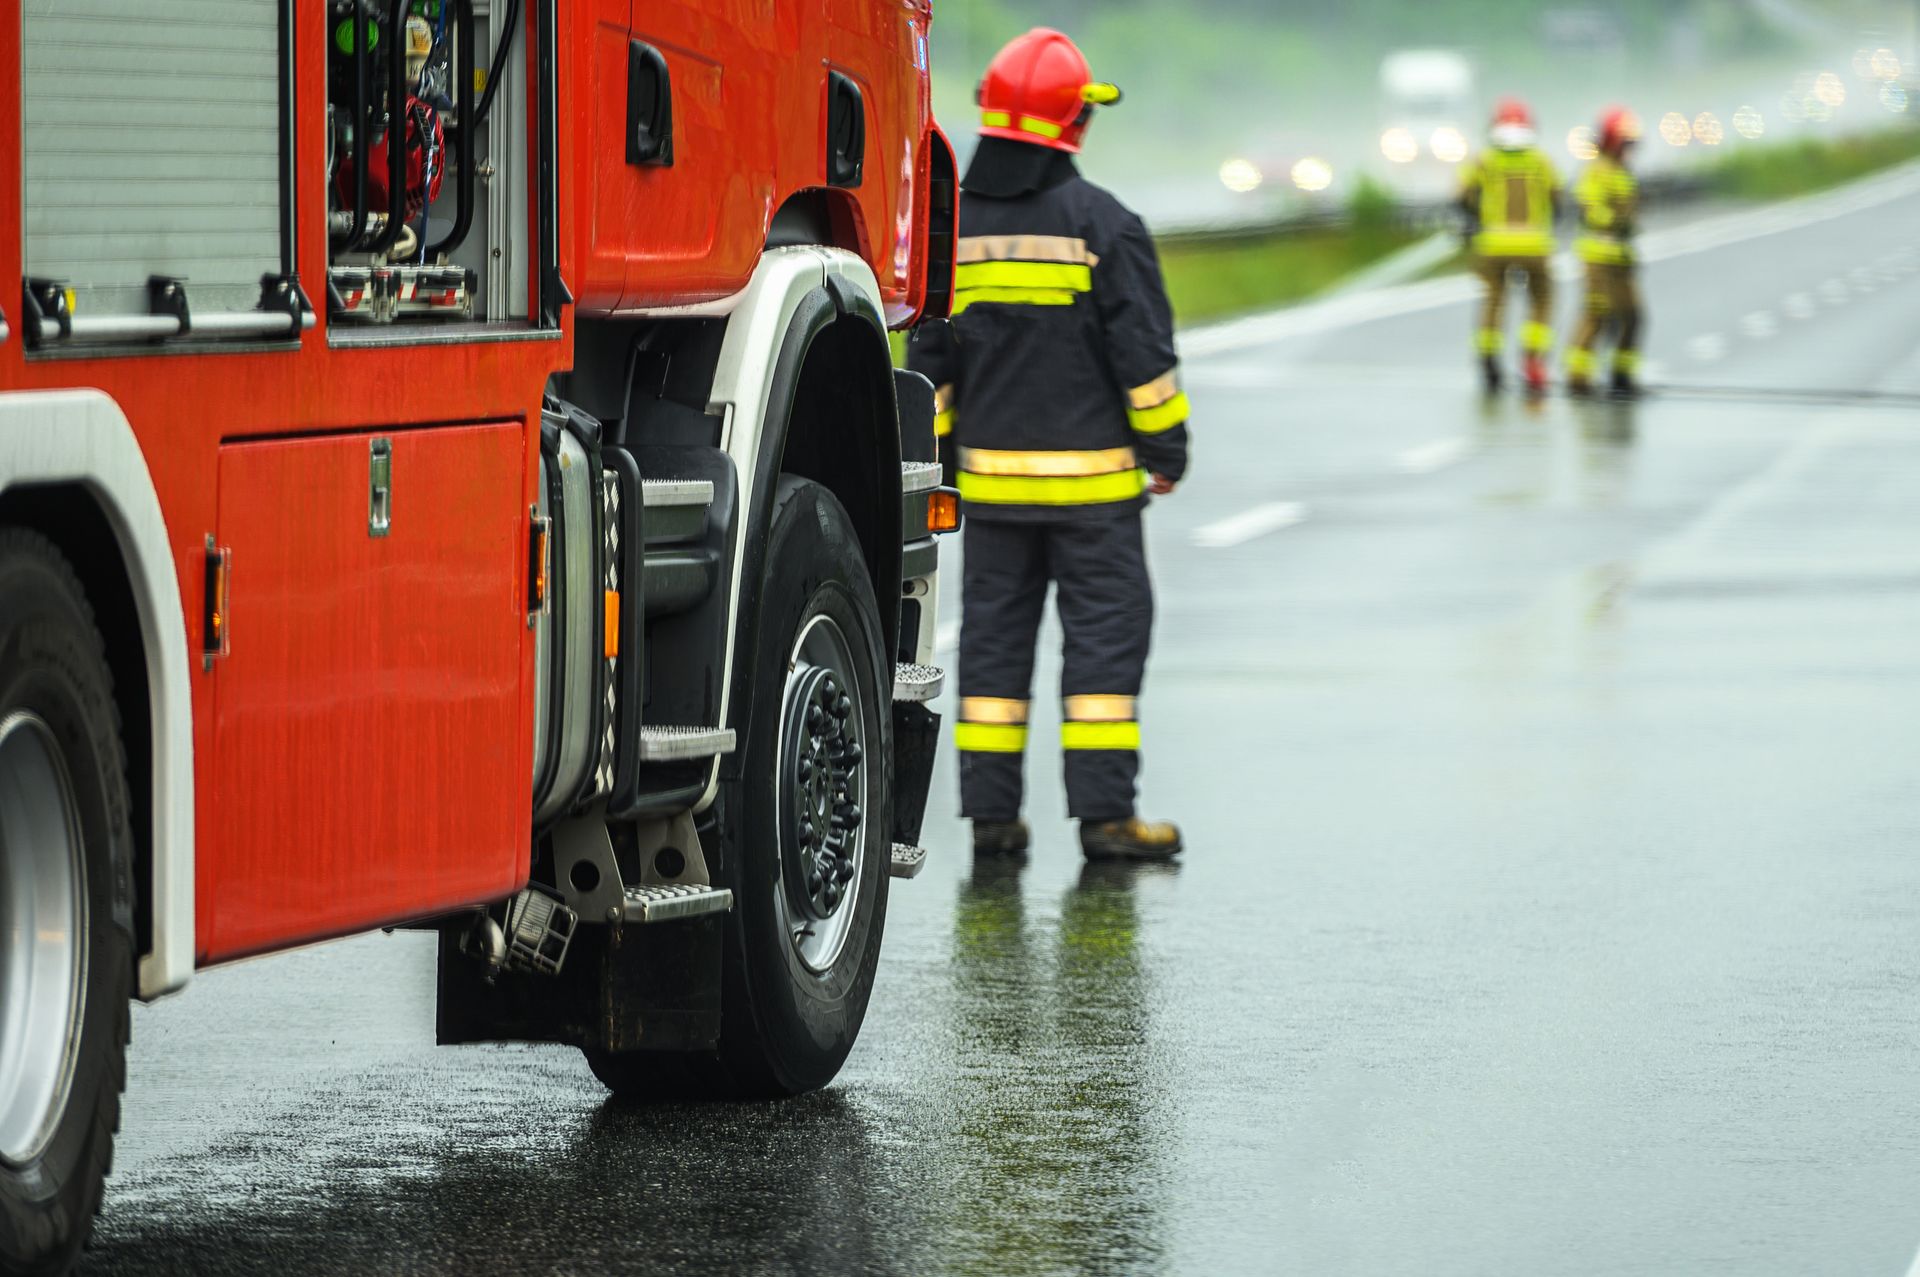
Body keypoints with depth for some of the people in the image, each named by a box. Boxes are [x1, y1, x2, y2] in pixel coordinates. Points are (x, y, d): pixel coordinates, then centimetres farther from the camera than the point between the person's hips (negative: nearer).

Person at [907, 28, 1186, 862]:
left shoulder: (952, 226, 4)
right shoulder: (1100, 224, -10)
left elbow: (927, 359, 8)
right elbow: (1143, 348, -9)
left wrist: (937, 457, 16)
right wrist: (1166, 445, 2)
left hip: (991, 473, 4)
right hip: (1089, 477, -4)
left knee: (996, 632, 9)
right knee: (1105, 631, 0)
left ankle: (991, 809, 8)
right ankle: (1104, 812, -4)